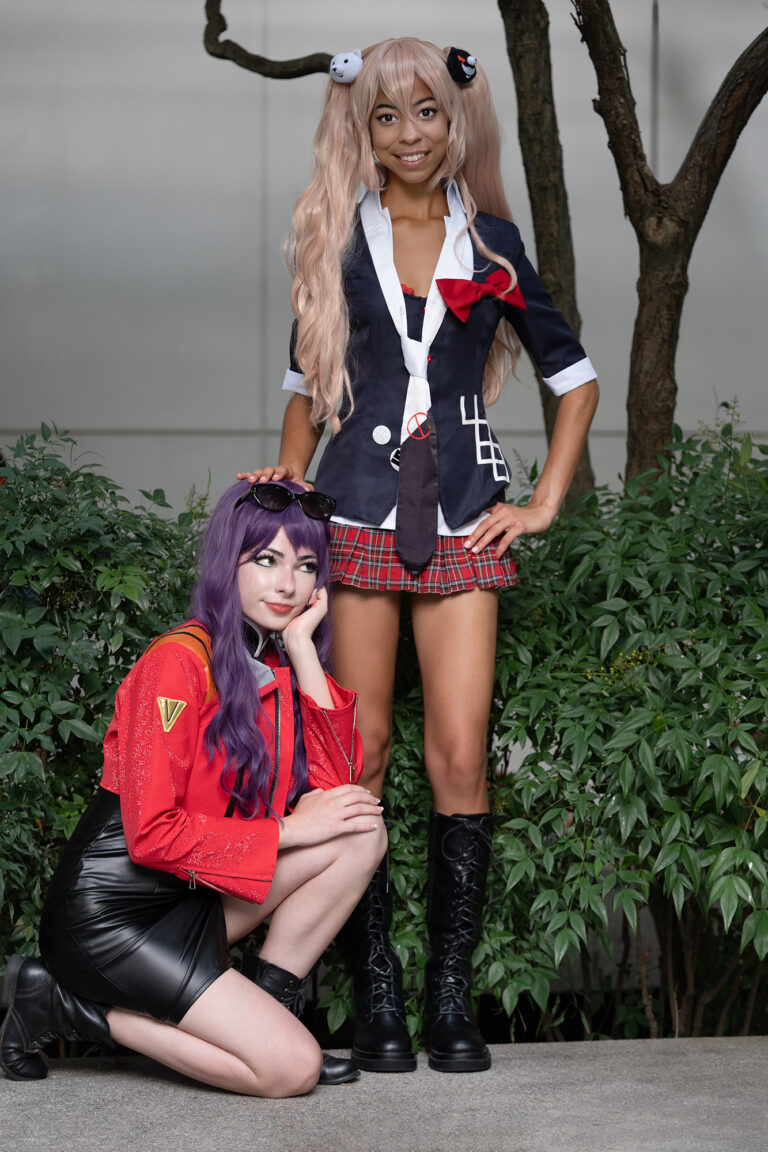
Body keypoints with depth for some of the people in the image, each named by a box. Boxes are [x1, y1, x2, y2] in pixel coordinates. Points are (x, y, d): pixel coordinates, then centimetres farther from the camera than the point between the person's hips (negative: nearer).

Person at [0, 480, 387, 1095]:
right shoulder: (180, 662, -17)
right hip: (111, 911, -8)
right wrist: (289, 829, -14)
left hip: (192, 903, 8)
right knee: (291, 1068, -15)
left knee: (363, 833, -5)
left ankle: (267, 999, 1)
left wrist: (303, 646, -7)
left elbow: (337, 786, -5)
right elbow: (152, 834, -21)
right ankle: (63, 1005, -3)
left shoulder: (279, 665, 9)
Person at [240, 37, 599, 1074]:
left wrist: (545, 502, 6)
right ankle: (375, 993, 7)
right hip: (358, 515, 0)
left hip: (462, 520, 0)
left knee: (460, 755, -6)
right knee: (360, 752, -1)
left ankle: (452, 995, 2)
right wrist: (292, 472, 1)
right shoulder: (336, 236, 9)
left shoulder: (490, 240, 9)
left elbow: (575, 378, 14)